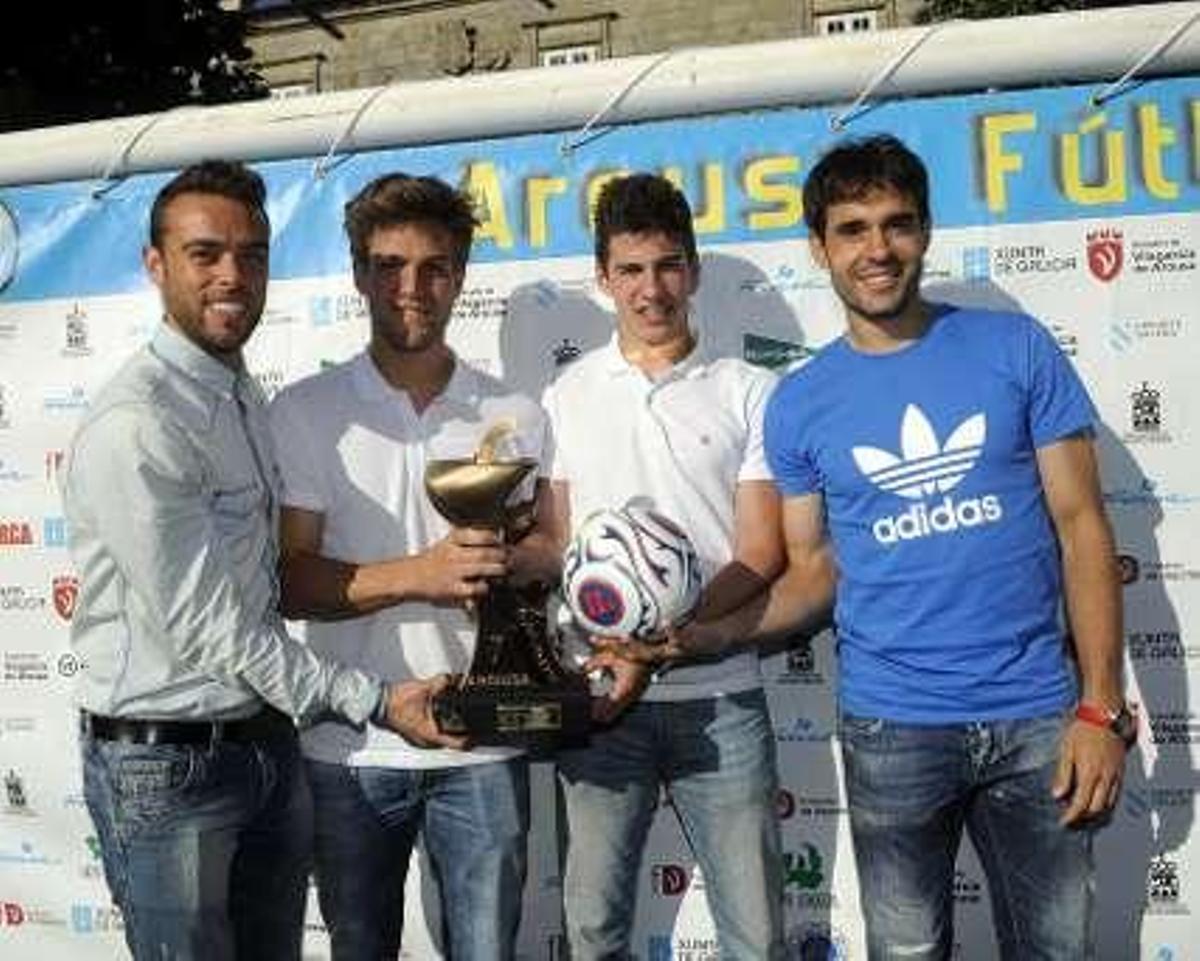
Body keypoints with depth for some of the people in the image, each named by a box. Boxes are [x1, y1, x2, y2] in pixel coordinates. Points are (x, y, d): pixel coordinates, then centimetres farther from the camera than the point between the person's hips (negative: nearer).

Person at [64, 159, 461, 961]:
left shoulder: (247, 398, 8)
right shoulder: (135, 425, -20)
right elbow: (205, 626, -20)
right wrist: (374, 701, -15)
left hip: (269, 740, 8)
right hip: (167, 765, -8)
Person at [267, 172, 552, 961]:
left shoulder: (516, 416, 4)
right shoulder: (306, 411, -2)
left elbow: (542, 563, 11)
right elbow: (290, 582, -7)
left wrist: (502, 569, -13)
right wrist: (418, 576, -22)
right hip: (350, 748, -1)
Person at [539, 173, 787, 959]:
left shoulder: (750, 393, 1)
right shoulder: (569, 395, 8)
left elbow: (761, 556, -4)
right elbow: (554, 544, 9)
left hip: (720, 697, -1)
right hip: (600, 695, 2)